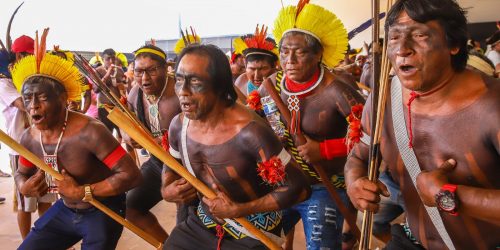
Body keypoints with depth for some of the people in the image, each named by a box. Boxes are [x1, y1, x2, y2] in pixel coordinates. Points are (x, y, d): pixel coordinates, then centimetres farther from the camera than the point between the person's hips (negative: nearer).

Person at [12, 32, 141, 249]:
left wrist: (82, 191, -32)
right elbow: (22, 173, 13)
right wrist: (23, 187, -11)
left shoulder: (89, 131, -30)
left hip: (102, 212, -6)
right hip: (65, 210, 6)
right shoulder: (29, 138, -8)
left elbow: (131, 175, -31)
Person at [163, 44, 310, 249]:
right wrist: (167, 190, -7)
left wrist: (237, 210, -23)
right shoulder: (178, 125, -9)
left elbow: (297, 187, -24)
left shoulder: (249, 131, -29)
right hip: (203, 222, 6)